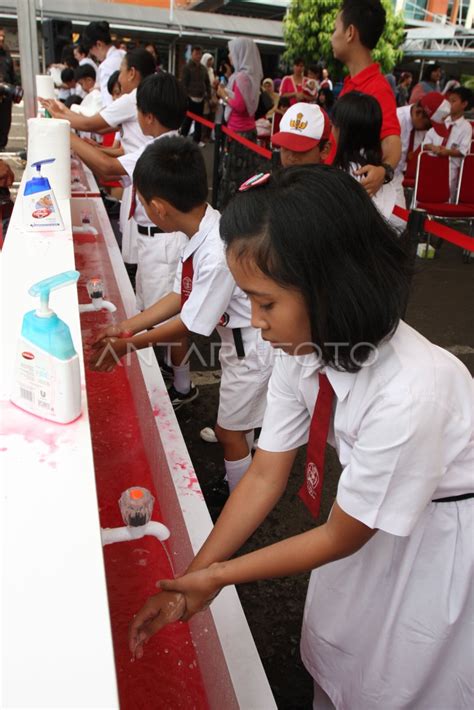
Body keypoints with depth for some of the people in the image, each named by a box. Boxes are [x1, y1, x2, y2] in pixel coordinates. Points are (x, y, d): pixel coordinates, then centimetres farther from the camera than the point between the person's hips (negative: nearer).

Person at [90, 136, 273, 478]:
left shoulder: (217, 254, -34)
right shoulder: (202, 229, -7)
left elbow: (191, 324, -24)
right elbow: (181, 295, 1)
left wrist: (129, 344, -13)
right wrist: (129, 325, -1)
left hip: (252, 349, -8)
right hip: (238, 341, 8)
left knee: (229, 431, 11)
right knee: (237, 426, 26)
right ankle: (239, 480, 48)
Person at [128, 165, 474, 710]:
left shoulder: (409, 394, -40)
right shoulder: (302, 350, -19)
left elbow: (341, 537, -25)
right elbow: (264, 475, -11)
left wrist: (217, 575, -16)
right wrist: (189, 581, -12)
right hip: (372, 515, 5)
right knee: (333, 654, 22)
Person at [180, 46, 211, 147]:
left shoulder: (203, 68, 12)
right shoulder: (187, 67, -5)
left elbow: (207, 83, 17)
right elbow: (184, 83, -10)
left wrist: (208, 96, 9)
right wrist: (186, 96, -16)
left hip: (201, 98, 6)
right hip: (191, 98, -6)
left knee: (199, 120, 10)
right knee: (187, 120, -3)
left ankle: (197, 139, 19)